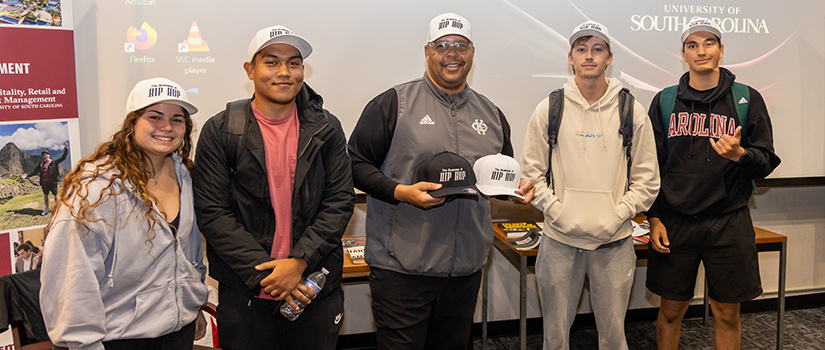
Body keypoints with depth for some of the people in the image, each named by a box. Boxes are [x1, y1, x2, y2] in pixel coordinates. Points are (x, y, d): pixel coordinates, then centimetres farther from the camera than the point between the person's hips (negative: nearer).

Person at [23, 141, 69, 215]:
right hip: (44, 183, 5)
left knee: (55, 195, 4)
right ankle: (47, 208, 29)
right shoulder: (41, 164, 11)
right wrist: (27, 175, 10)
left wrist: (66, 149, -20)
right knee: (45, 195, 15)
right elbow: (35, 171, 18)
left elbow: (63, 158, -9)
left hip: (52, 182, -5)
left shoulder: (54, 162, -1)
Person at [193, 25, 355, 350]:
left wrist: (299, 262, -13)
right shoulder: (220, 130, -3)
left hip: (316, 291, 2)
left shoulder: (326, 129, 2)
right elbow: (212, 213, -7)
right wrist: (264, 274, -14)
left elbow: (340, 201, -2)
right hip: (245, 294, -1)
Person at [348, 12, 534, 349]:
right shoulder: (395, 103, -4)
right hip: (401, 265, -5)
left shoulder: (491, 114, 13)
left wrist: (519, 187, 2)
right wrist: (400, 192, -19)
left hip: (466, 267, 5)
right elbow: (356, 163, -5)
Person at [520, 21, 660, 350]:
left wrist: (617, 216, -7)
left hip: (614, 241, 0)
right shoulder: (549, 109, 2)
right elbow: (532, 171, 3)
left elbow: (647, 179, 4)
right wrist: (557, 212, -9)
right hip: (559, 240, 0)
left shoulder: (631, 110, 3)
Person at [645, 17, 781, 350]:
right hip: (674, 222, 0)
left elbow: (767, 162, 3)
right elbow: (650, 166, 6)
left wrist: (739, 154, -19)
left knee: (727, 314, 9)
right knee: (671, 311, 9)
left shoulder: (748, 99, 4)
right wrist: (654, 218, 0)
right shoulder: (665, 101, 5)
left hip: (729, 223, 0)